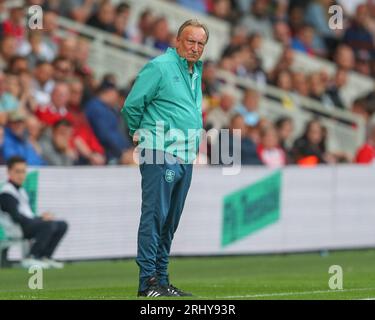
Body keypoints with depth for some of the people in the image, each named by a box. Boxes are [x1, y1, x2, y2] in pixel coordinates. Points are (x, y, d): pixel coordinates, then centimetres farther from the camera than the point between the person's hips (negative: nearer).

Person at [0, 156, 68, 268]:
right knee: (49, 224, -31)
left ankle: (45, 257, 0)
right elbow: (16, 216, -19)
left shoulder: (21, 190, 22)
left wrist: (42, 217, 0)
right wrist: (40, 219, -19)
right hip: (18, 229, -10)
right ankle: (30, 259, -24)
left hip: (30, 222, 10)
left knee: (62, 225, 5)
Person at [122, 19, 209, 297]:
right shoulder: (159, 67, -7)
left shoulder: (197, 72, 18)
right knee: (155, 216, -10)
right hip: (161, 154, -8)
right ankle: (148, 281, -11)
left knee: (171, 220, 10)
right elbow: (132, 105, -7)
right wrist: (140, 134, 5)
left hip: (187, 157, 8)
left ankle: (162, 279, 14)